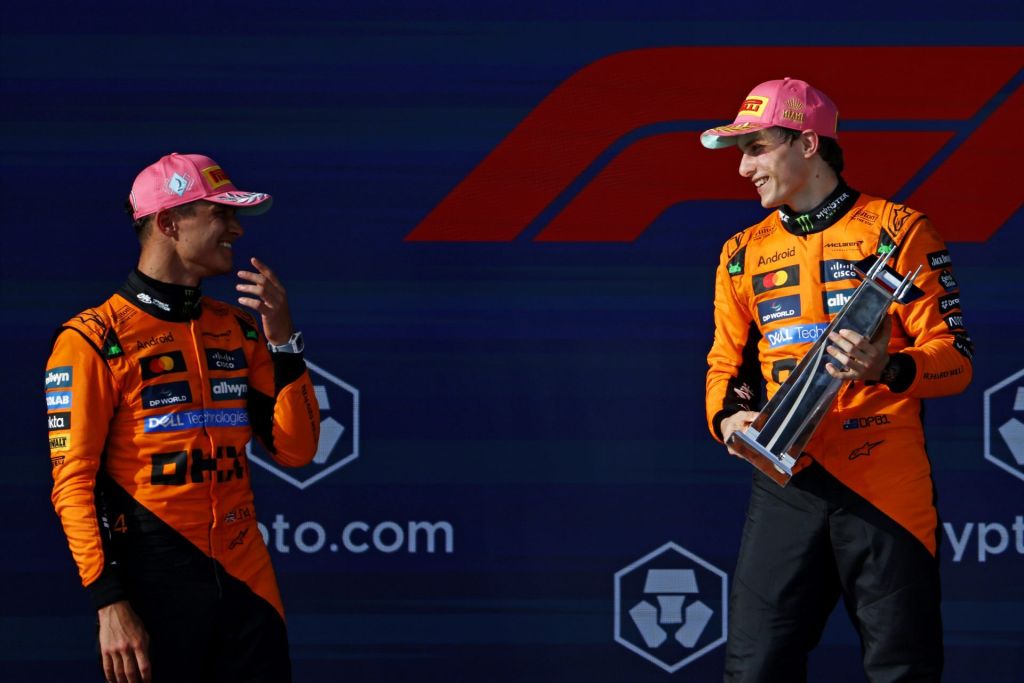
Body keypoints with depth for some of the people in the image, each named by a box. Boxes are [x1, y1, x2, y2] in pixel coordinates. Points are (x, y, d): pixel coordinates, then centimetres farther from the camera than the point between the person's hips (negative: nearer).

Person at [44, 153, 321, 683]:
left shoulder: (239, 331, 12)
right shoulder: (95, 339, -5)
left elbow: (295, 450, 9)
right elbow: (73, 483, -9)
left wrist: (282, 342, -3)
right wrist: (110, 606, -16)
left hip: (245, 580, 5)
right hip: (156, 588, -5)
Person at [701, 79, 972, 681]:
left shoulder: (896, 231, 1)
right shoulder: (744, 253, 16)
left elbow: (954, 358, -2)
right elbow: (726, 364, 21)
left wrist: (890, 370, -23)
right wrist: (727, 417, -1)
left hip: (886, 488, -4)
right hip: (788, 481, 4)